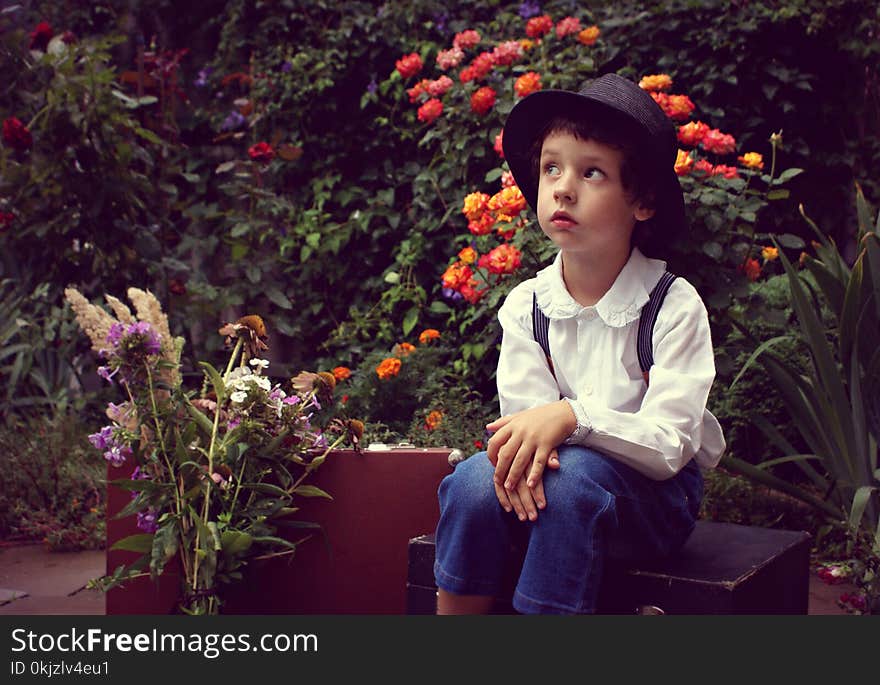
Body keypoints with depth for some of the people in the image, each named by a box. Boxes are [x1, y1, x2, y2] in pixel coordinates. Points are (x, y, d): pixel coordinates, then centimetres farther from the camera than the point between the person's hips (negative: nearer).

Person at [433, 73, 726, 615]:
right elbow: (525, 411, -6)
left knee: (573, 478, -34)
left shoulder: (673, 306, -12)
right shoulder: (526, 305, 0)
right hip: (551, 476, 3)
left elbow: (668, 446, -20)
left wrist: (571, 417, -35)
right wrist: (526, 444, -31)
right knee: (475, 480, -27)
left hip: (656, 493, -3)